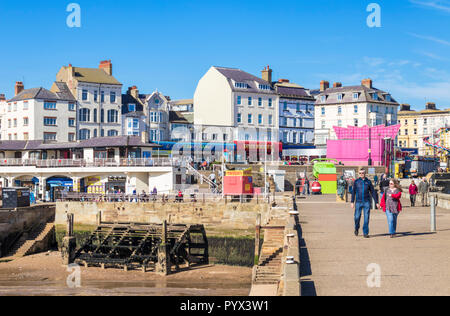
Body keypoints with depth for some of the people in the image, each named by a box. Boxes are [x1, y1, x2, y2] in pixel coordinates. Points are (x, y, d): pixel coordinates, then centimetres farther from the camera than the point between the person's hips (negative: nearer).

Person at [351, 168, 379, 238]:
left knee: (366, 218, -3)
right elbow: (353, 192, 5)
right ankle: (356, 228, 29)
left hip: (367, 202, 0)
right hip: (358, 202, 0)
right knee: (357, 217, 0)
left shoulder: (368, 182, 4)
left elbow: (373, 192, 9)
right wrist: (352, 202, -2)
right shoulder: (356, 181, 4)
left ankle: (365, 233, 4)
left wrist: (376, 202, 6)